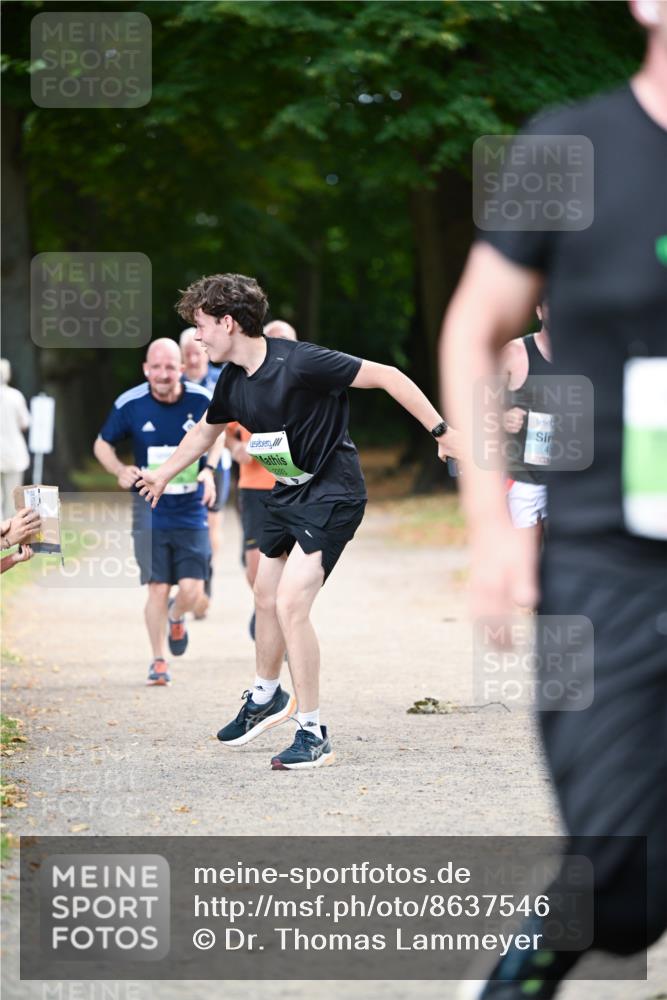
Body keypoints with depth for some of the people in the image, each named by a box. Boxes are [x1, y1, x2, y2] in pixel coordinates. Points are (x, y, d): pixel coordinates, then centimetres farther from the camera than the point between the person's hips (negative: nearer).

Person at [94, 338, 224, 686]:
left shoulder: (202, 400, -7)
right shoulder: (129, 404, -9)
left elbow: (217, 434, 13)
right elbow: (102, 445, 6)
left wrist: (209, 469, -6)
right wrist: (120, 471, -14)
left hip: (191, 510, 1)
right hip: (151, 510, -1)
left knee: (192, 590, -4)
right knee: (157, 588, -6)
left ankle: (176, 618, 34)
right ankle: (159, 661, 13)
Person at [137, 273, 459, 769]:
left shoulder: (299, 363, -25)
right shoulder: (233, 382, 0)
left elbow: (388, 377, -21)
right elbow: (205, 431, 22)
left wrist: (441, 431, -21)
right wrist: (163, 475, 36)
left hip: (333, 492, -8)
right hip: (288, 494, 8)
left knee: (290, 605, -18)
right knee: (266, 601, 20)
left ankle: (314, 736, -9)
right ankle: (266, 699, 47)